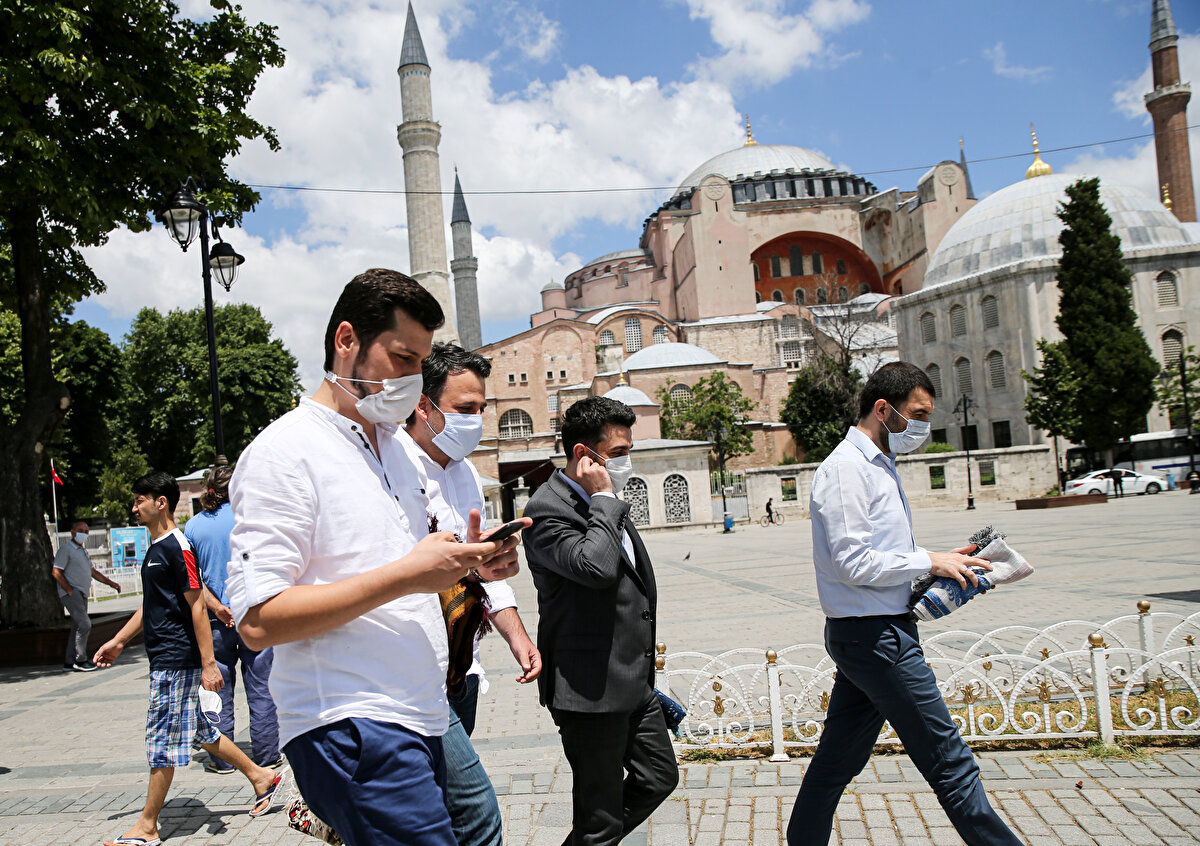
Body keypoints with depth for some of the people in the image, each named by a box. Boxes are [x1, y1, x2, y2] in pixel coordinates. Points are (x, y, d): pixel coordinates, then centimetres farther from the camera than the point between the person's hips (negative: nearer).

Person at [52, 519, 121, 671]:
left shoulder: (83, 551, 21)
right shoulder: (66, 549, -6)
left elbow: (93, 571, 27)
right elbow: (56, 572, -13)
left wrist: (110, 583, 18)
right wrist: (70, 590, -17)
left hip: (82, 594, 9)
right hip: (71, 593, -9)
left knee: (77, 627, 8)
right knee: (85, 623, -18)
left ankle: (69, 662, 13)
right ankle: (80, 660, -12)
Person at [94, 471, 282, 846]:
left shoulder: (176, 547, -15)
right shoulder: (155, 548, 14)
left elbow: (197, 606, -18)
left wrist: (208, 663, -20)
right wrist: (119, 640, 24)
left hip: (176, 660, -10)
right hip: (164, 658, 10)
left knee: (162, 738, -1)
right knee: (198, 730, 15)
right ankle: (261, 776, 25)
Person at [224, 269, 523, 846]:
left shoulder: (394, 448, 17)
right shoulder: (285, 449, -9)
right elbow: (258, 621, -16)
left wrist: (465, 564, 5)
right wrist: (404, 576, -19)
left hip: (418, 722, 8)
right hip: (349, 728, -8)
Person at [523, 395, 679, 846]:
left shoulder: (603, 505, 12)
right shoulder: (547, 510, -17)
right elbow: (596, 567, -35)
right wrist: (603, 499, -21)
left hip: (633, 682, 9)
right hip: (592, 691, -9)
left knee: (659, 779, 20)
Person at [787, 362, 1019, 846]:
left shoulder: (878, 465, 16)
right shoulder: (846, 468, -15)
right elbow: (852, 563, -21)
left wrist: (942, 562, 8)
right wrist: (929, 562, -12)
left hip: (861, 637, 10)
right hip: (874, 633, -10)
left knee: (836, 761, 15)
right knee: (948, 760, -1)